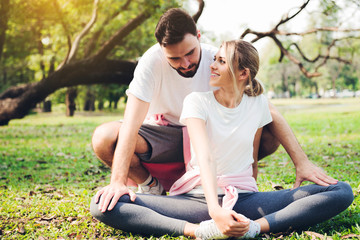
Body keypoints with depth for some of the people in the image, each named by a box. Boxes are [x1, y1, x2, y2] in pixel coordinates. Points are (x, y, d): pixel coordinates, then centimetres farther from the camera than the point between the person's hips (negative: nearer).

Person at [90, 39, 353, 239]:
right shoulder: (197, 101, -4)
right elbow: (205, 157, -19)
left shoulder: (258, 104, 5)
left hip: (244, 198, 2)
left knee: (342, 191, -18)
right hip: (197, 197, -2)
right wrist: (215, 210, -34)